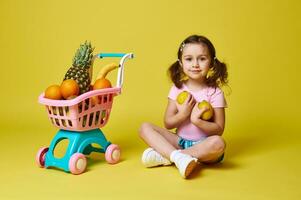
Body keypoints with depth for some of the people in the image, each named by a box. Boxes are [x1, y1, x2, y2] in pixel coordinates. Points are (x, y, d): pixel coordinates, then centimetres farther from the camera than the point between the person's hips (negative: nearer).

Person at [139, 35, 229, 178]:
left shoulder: (214, 92, -7)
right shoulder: (178, 88, 1)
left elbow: (219, 129, -9)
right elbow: (168, 124, 0)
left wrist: (197, 121, -26)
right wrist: (182, 114, -20)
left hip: (203, 145, -3)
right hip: (180, 141, 3)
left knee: (218, 143, -36)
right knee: (145, 128, -13)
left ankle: (165, 157, -28)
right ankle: (178, 157, -36)